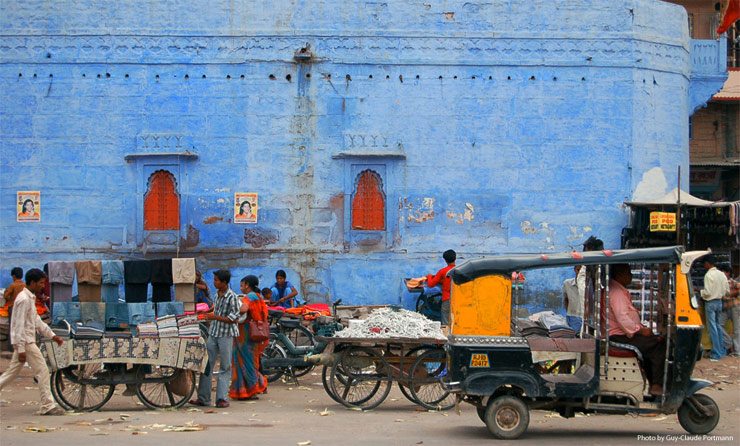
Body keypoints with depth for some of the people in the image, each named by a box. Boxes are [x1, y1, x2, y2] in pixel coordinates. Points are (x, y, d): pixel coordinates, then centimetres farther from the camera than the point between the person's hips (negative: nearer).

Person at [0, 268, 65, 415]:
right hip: (26, 342, -10)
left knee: (12, 372, 14)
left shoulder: (29, 298, 15)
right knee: (42, 371, -5)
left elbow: (37, 321, 22)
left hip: (23, 342, 10)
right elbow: (19, 325, -20)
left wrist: (52, 335, 19)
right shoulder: (24, 299, -16)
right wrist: (21, 349, -22)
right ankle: (47, 406, -2)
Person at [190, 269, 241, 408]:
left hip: (226, 335, -7)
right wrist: (209, 316, 12)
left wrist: (215, 317, -18)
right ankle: (203, 398, 10)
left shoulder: (232, 297, -12)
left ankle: (222, 398, 3)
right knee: (207, 365, 6)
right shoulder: (217, 295, 11)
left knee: (225, 368, -1)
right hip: (213, 333, 7)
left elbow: (234, 318, -16)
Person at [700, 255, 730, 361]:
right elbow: (727, 290, 10)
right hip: (719, 302, 7)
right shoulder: (722, 274, 6)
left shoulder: (709, 275, -17)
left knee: (712, 328, -4)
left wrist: (699, 292, -3)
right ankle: (722, 350, 23)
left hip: (710, 303, -7)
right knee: (718, 326, 18)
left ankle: (716, 354, -4)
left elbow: (707, 292, -20)